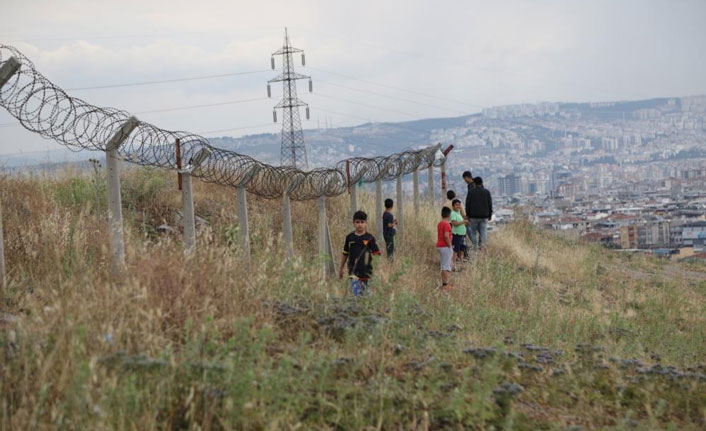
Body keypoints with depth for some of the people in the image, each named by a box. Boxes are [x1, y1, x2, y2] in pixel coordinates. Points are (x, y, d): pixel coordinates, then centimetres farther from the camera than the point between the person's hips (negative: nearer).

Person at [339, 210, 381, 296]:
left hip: (366, 271, 0)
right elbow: (345, 254, 13)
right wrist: (341, 269, 18)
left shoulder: (370, 238, -3)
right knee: (356, 292, -14)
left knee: (365, 292, 9)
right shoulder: (350, 237, 3)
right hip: (353, 271, 0)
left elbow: (376, 254, -1)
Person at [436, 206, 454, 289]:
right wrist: (450, 246, -16)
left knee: (443, 266, 14)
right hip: (445, 247, -9)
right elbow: (446, 236, -25)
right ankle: (445, 284, -6)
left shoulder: (439, 224, 11)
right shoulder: (447, 224, -16)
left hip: (439, 246, 9)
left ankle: (443, 283, 18)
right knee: (446, 266, -5)